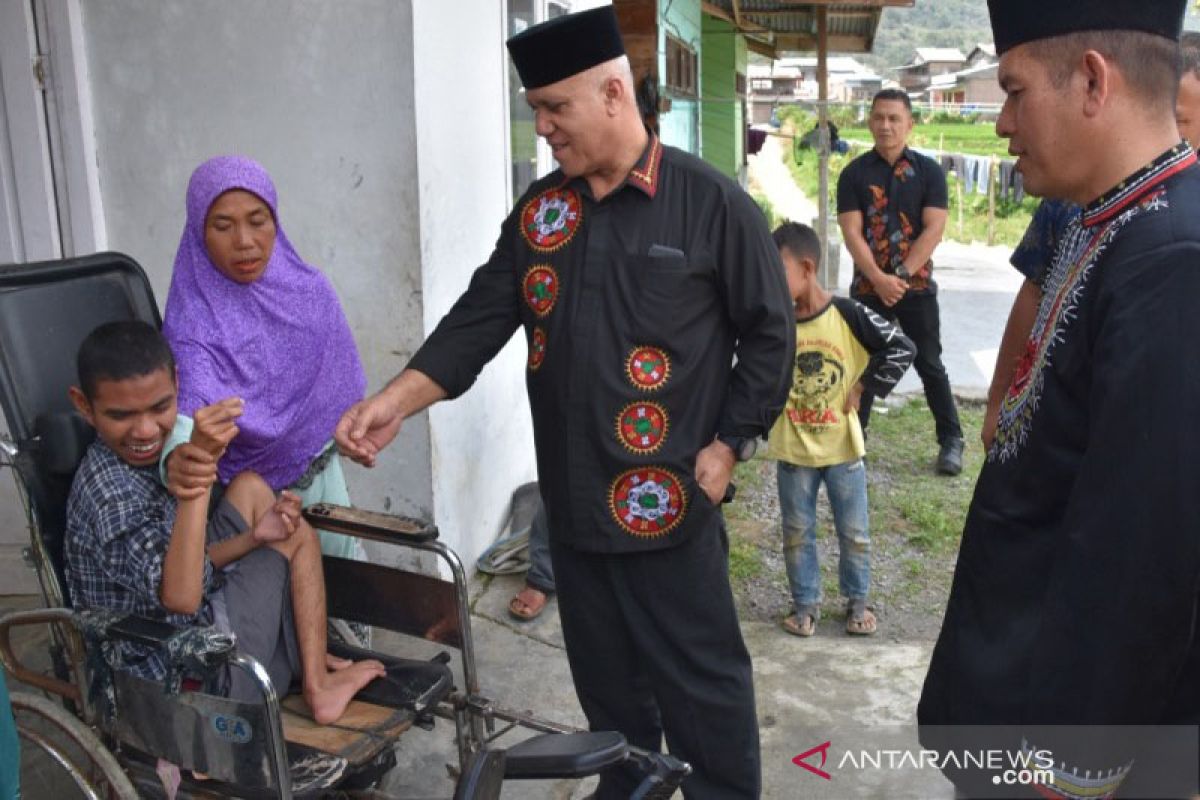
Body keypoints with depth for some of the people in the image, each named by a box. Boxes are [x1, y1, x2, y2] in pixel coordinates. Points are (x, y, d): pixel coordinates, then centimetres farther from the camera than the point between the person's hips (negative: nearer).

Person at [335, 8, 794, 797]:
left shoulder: (711, 202, -8)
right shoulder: (540, 208, 7)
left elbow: (769, 335, -4)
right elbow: (480, 316, 3)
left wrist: (728, 444, -9)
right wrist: (396, 401, -8)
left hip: (670, 496, -5)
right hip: (574, 496, 6)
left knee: (699, 676, 7)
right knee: (604, 672, 20)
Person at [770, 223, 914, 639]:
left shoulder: (849, 314, -12)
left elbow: (902, 348, -7)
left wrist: (863, 387, -8)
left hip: (842, 446, -1)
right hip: (793, 450, 2)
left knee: (855, 533, 12)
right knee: (797, 533, 11)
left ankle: (857, 600, 32)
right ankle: (806, 602, 28)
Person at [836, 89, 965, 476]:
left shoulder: (929, 171, 0)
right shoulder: (854, 173, 1)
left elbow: (934, 229, -7)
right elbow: (851, 233, -7)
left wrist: (901, 276, -16)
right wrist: (880, 279, -18)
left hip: (916, 286, -1)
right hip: (868, 287, 1)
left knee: (930, 365, 5)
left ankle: (951, 440, 15)